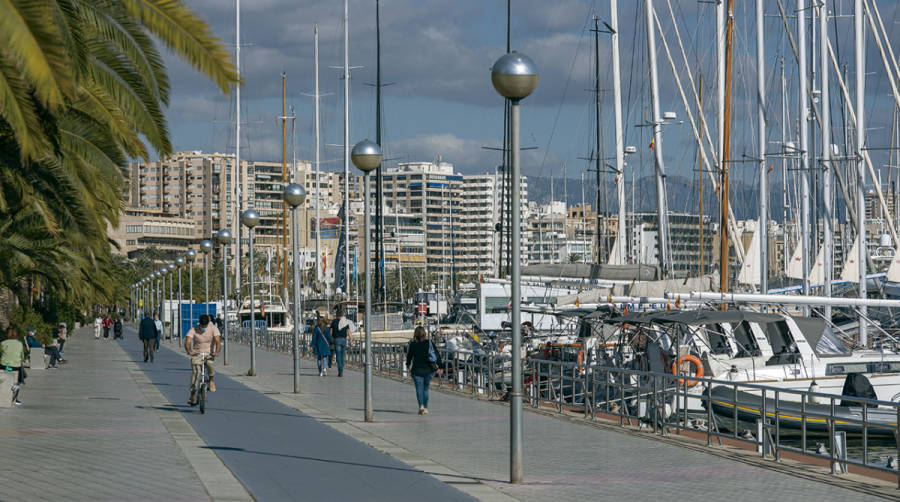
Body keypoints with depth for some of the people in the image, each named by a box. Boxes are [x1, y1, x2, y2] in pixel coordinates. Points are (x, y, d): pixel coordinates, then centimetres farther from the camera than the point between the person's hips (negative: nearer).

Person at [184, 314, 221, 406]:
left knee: (210, 364, -32)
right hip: (197, 354, 0)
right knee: (195, 372, -19)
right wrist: (189, 351, -42)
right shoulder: (193, 330, -9)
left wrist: (216, 352, -39)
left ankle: (211, 381, -2)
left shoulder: (213, 328, -8)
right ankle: (193, 395, -13)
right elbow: (187, 342, -21)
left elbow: (218, 341, -20)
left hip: (209, 353, 0)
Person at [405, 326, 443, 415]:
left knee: (419, 388, -3)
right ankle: (426, 408, 17)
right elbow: (437, 355, -1)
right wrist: (439, 367, 5)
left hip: (417, 370, -3)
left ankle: (421, 405, -24)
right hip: (428, 370, 3)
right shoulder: (430, 343, 0)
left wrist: (408, 364, 26)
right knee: (426, 388, 16)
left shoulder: (413, 344, -5)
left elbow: (409, 356, 6)